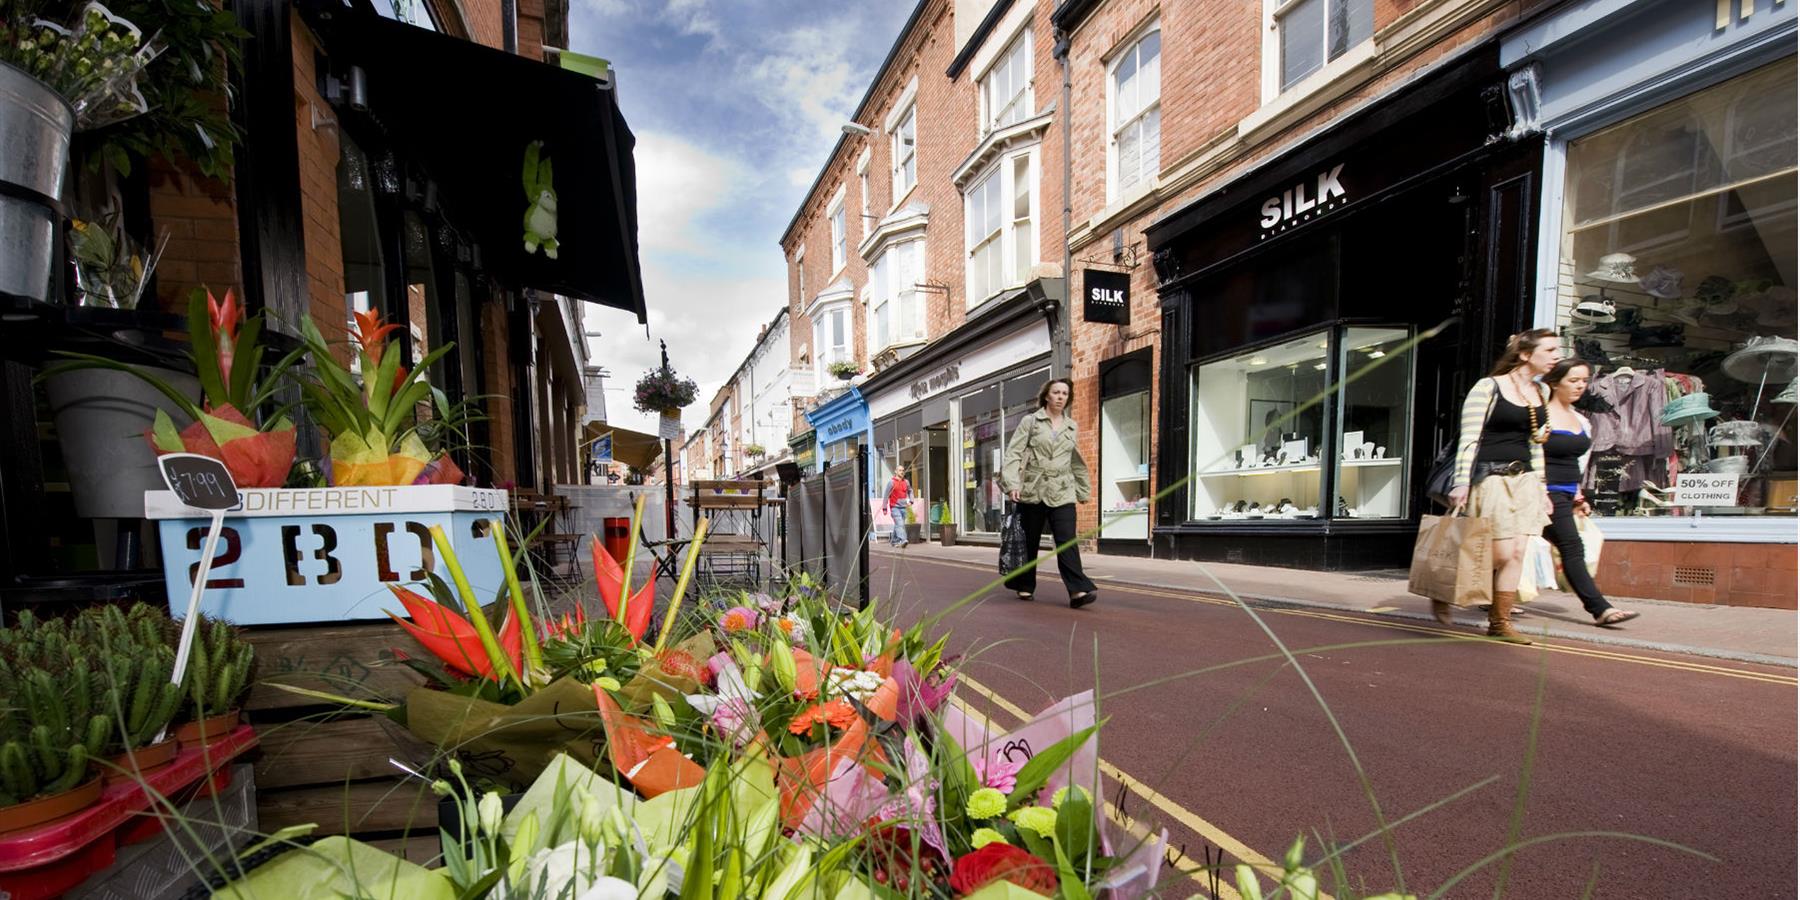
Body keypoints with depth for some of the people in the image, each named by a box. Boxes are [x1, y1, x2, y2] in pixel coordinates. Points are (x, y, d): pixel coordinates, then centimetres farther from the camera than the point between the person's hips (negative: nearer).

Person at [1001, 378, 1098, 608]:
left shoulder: (1071, 426, 13)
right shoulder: (1030, 421, 3)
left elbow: (1077, 462, 22)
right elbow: (1014, 453, -4)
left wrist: (1083, 490, 21)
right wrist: (1012, 483, -17)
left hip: (1062, 493, 2)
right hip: (1032, 491, -2)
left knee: (1067, 541, -10)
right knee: (1029, 541, 8)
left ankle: (1078, 591, -15)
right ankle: (1025, 586, 25)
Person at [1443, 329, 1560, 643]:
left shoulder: (1540, 393, 14)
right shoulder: (1488, 387, -8)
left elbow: (1536, 446, 19)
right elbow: (1469, 439, -12)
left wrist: (1541, 488, 17)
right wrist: (1462, 483, -17)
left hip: (1524, 480, 7)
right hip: (1490, 479, -7)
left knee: (1517, 554, 2)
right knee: (1501, 555, -8)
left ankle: (1500, 622, 12)